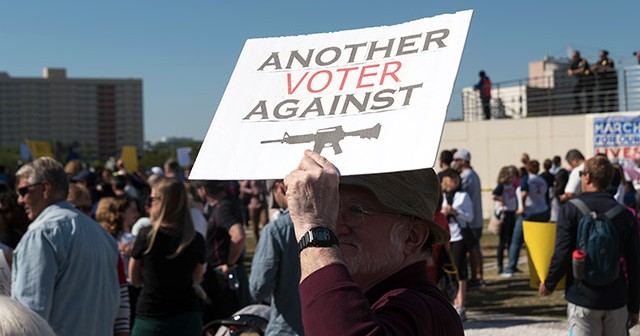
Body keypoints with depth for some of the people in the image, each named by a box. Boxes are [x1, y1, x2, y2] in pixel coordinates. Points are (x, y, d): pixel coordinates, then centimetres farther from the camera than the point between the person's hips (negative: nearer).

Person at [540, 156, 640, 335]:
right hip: (616, 300, 3)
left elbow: (562, 254, -11)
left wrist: (549, 284, 7)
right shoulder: (625, 214, 2)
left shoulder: (571, 209, -7)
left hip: (583, 300, -3)